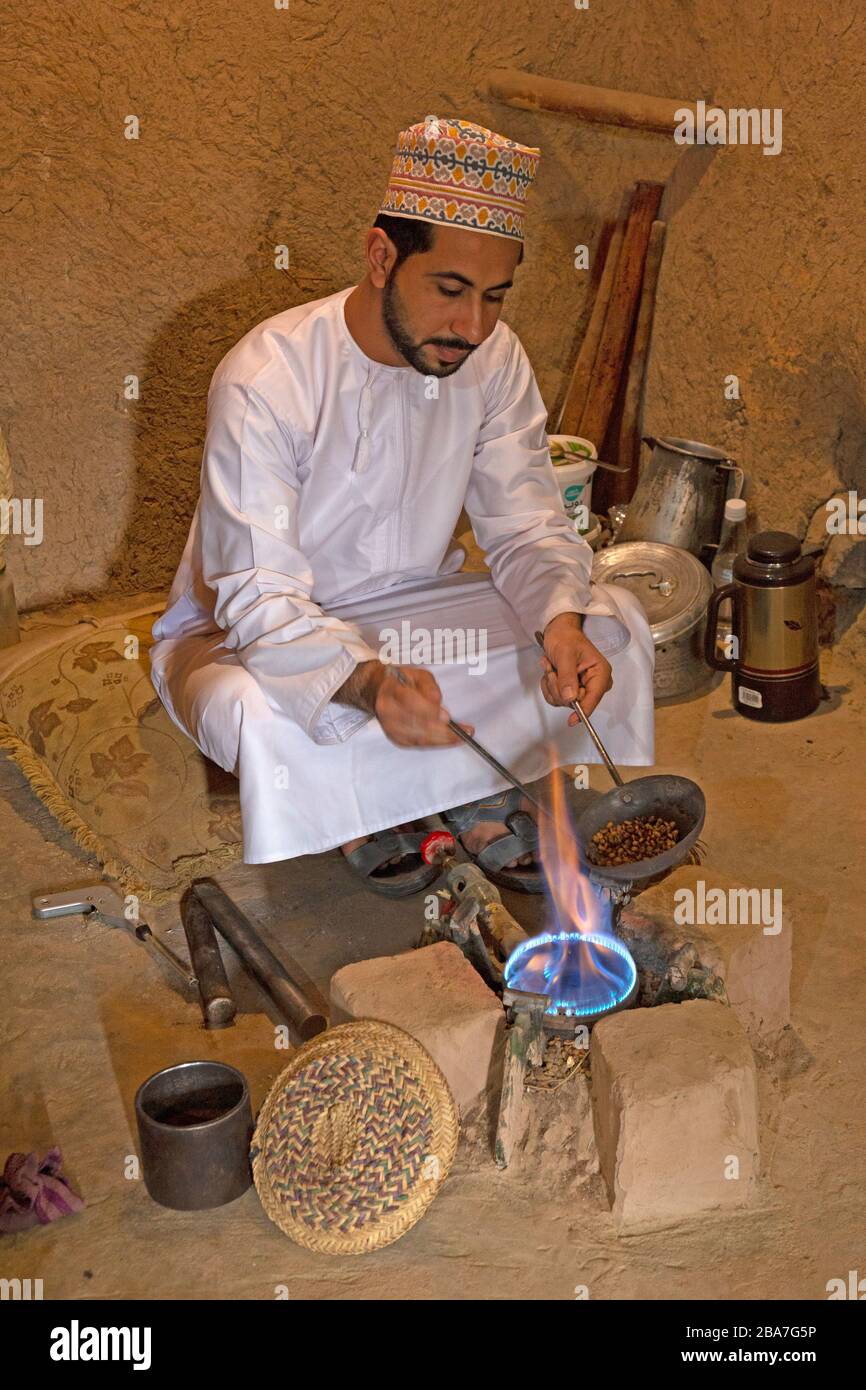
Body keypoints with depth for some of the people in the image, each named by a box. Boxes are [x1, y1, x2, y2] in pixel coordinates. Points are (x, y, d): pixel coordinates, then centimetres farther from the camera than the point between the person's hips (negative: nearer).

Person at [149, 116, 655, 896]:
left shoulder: (493, 357, -11)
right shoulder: (264, 384, -27)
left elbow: (527, 527, -7)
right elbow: (259, 602, -29)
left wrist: (561, 618, -31)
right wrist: (369, 681, -49)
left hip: (414, 610, 5)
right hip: (254, 632, -4)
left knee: (613, 624, -14)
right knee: (255, 716, -39)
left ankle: (472, 789, 0)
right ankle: (357, 802, -6)